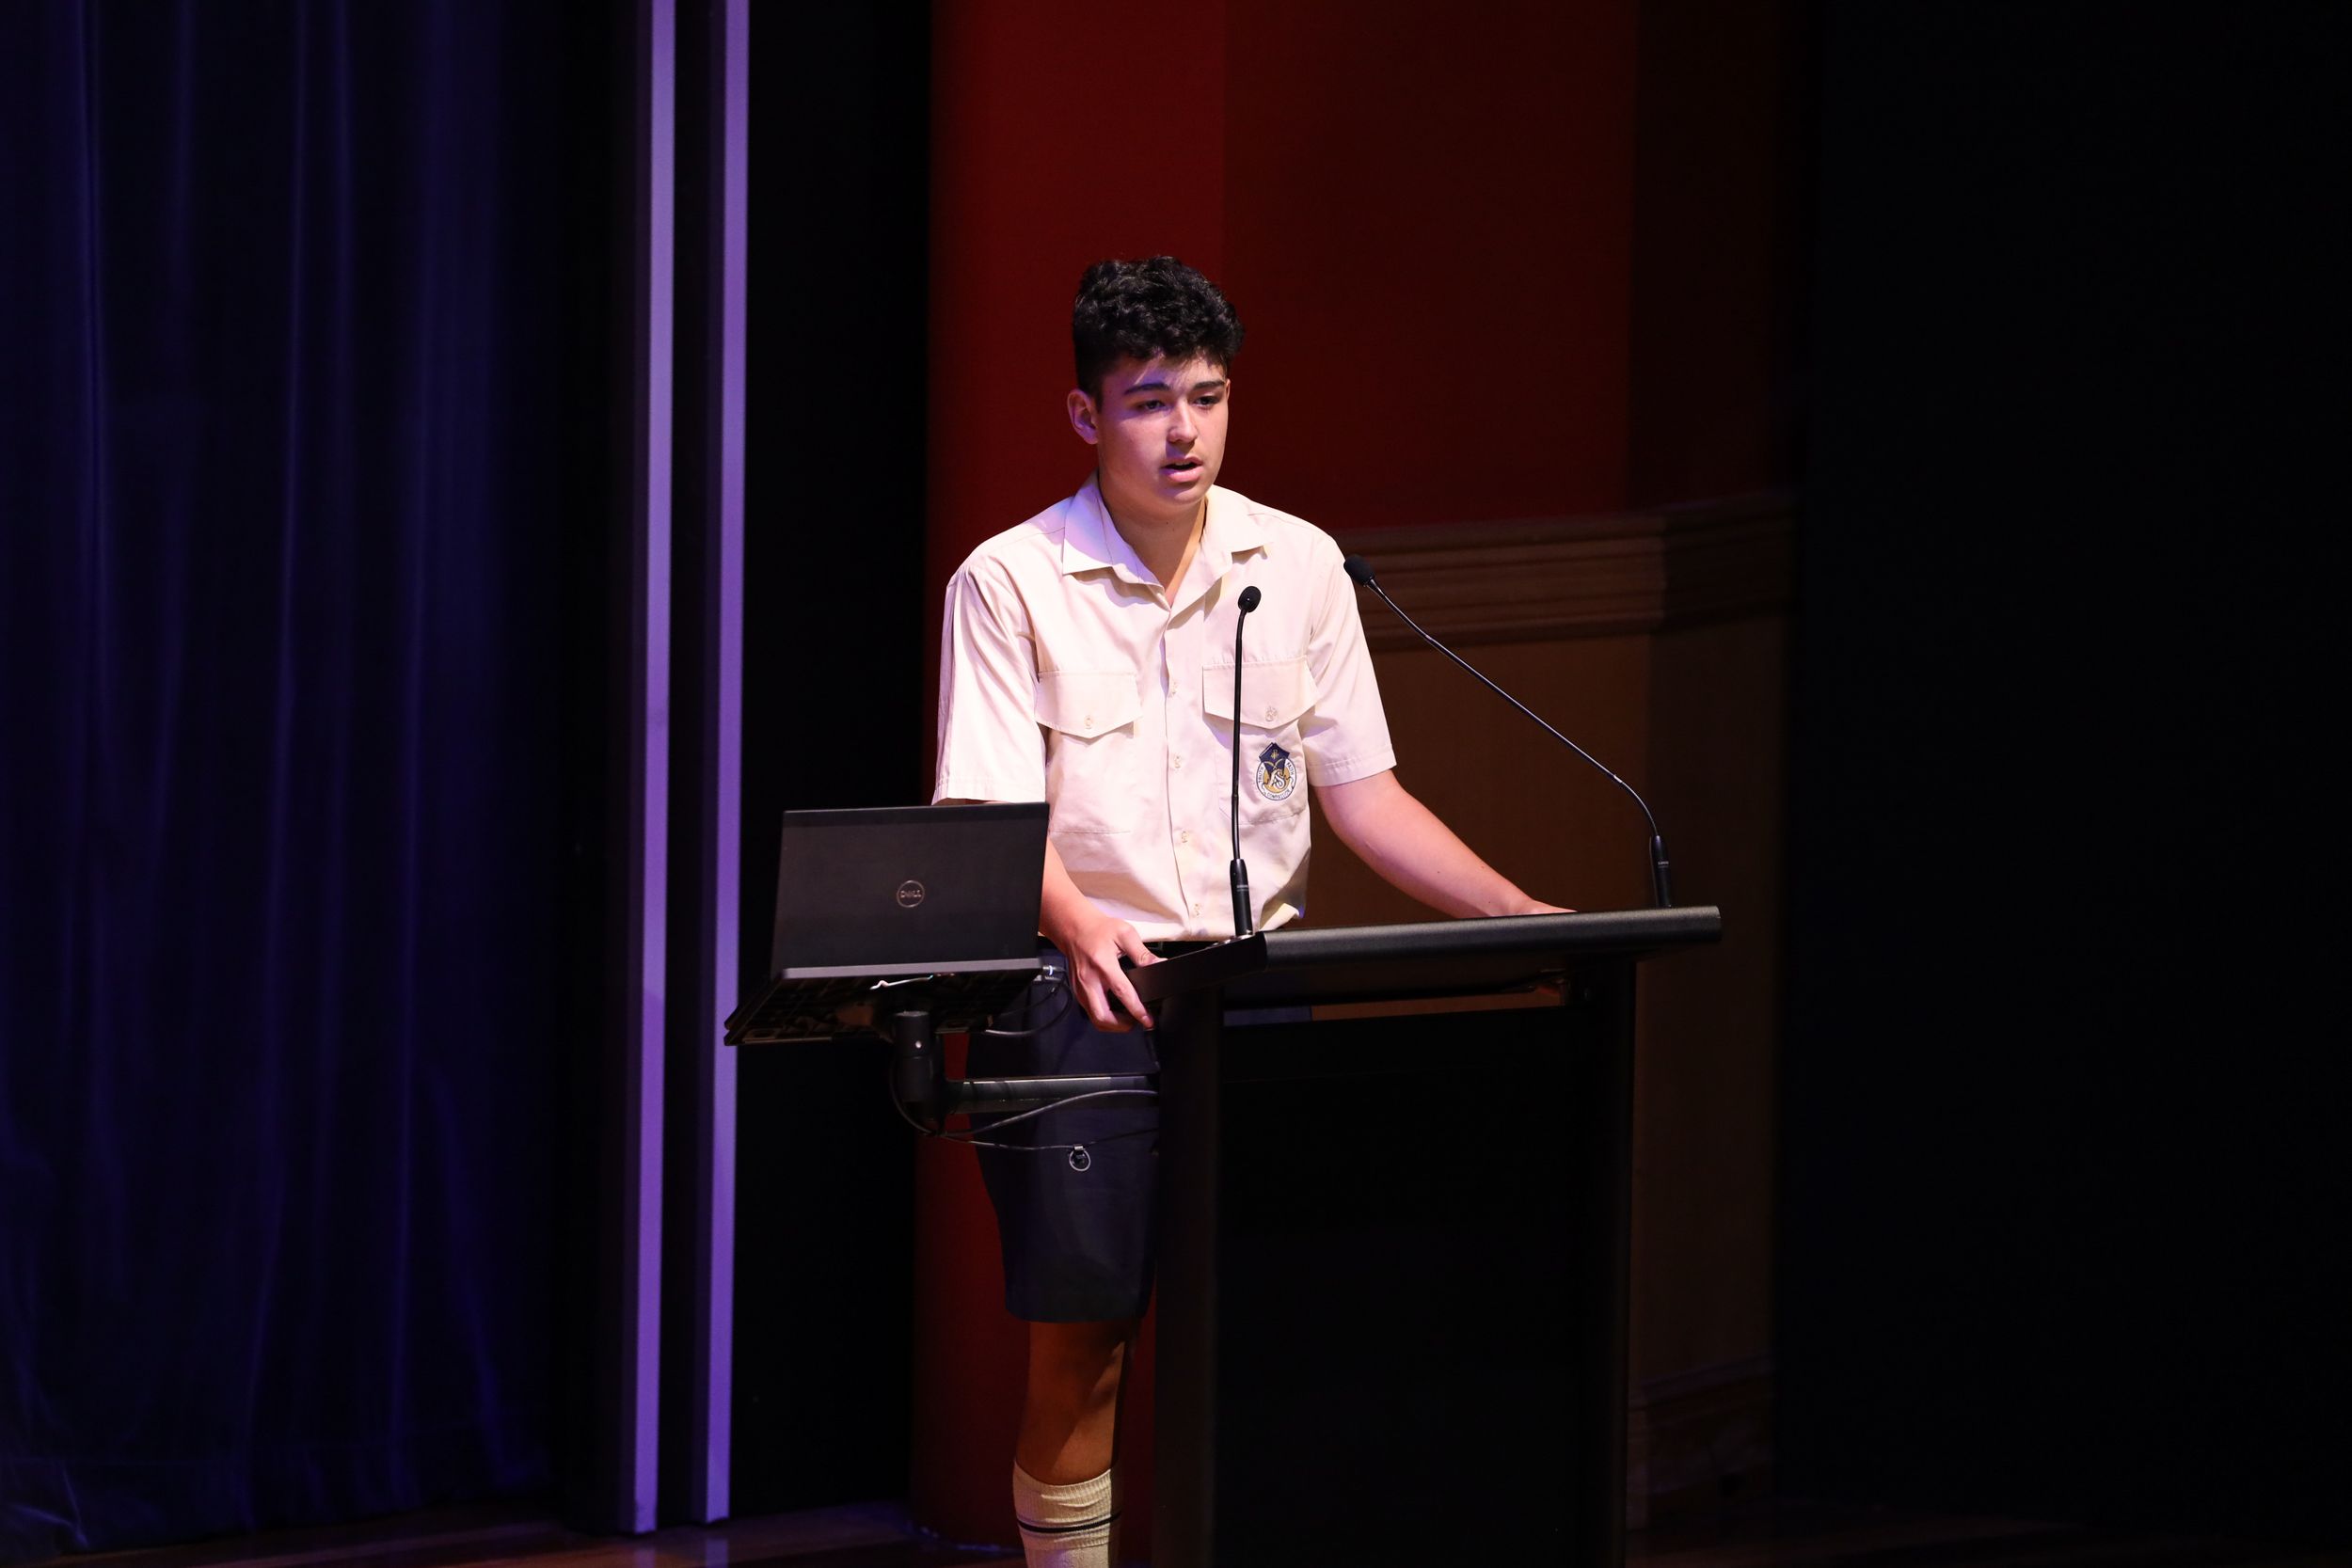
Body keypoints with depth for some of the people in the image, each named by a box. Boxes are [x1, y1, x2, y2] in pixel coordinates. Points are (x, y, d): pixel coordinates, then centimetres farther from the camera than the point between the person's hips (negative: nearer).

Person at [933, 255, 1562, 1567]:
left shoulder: (1299, 566, 7)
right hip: (1085, 1001, -3)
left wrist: (1514, 909, -3)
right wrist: (1082, 928, -32)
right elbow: (989, 814, -12)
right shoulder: (1012, 584, -4)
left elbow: (1360, 790, 10)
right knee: (1085, 1345, -2)